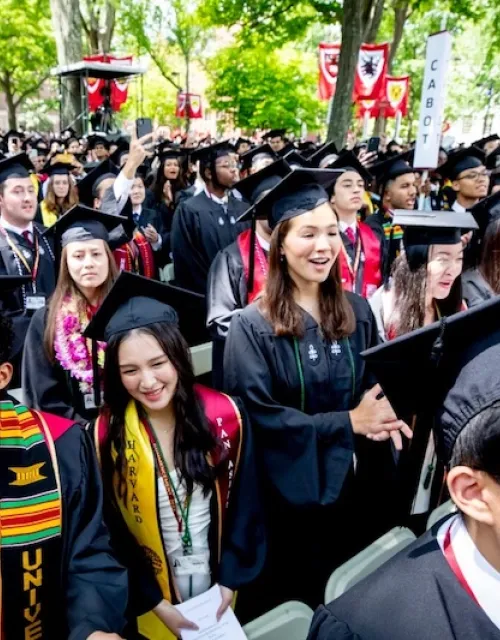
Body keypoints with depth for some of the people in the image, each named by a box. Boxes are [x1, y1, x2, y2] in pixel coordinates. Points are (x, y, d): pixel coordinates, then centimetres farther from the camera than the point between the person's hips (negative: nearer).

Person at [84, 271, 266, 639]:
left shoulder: (225, 416, -17)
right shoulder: (105, 435, -18)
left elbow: (244, 505, -7)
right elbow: (111, 533, -9)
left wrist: (231, 579, -9)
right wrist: (155, 602, -11)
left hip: (219, 583, 1)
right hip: (153, 597, -1)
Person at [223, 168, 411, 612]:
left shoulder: (356, 313, -1)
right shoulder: (253, 326, -16)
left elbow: (373, 388, 9)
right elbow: (256, 416, -19)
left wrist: (380, 414, -14)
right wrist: (347, 423, -21)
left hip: (351, 485, 4)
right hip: (288, 494, -4)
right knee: (290, 603, 17)